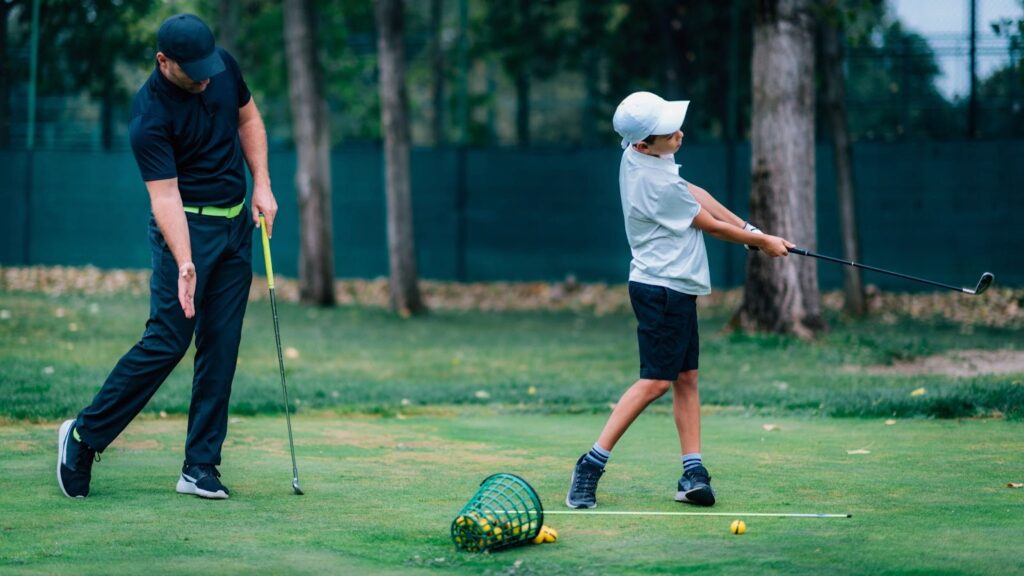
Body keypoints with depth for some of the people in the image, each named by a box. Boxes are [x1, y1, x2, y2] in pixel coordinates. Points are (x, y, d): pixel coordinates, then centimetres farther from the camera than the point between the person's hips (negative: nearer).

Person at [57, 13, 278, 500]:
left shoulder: (224, 66, -3)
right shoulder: (149, 115, -22)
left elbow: (248, 118, 16)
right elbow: (165, 195, -26)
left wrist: (262, 185, 6)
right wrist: (184, 264, -38)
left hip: (237, 224, 6)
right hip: (187, 228, -6)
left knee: (221, 346, 2)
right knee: (167, 340, -12)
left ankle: (201, 466, 4)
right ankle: (85, 434, 3)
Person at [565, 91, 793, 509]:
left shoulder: (636, 153, 3)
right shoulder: (659, 184, -23)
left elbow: (695, 195, 14)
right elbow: (711, 225, -9)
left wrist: (747, 228, 10)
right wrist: (762, 242, 5)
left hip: (676, 289, 10)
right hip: (663, 289, -10)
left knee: (686, 378, 8)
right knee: (655, 381, -11)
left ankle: (693, 473, 7)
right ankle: (592, 465, -11)